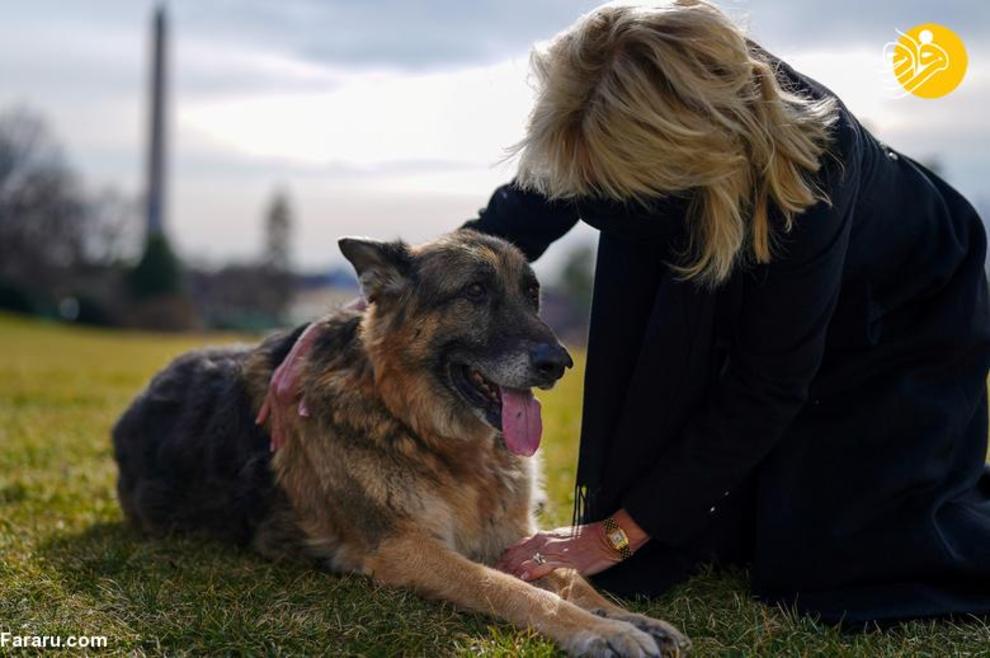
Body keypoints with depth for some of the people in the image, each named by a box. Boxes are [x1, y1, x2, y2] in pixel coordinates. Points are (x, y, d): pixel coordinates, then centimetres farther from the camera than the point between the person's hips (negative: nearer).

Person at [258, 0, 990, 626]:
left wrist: (619, 534, -29)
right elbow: (504, 230, -15)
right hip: (756, 303, 5)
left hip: (906, 313, -4)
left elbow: (764, 388, -33)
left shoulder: (803, 168, -42)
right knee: (708, 527, -1)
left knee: (821, 561, -12)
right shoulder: (614, 121, -28)